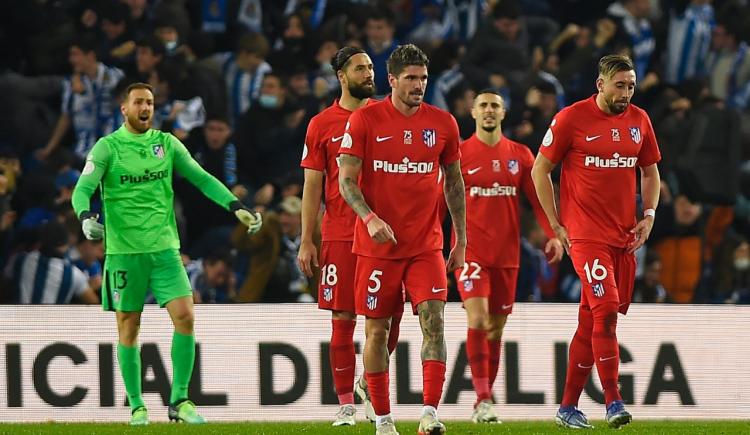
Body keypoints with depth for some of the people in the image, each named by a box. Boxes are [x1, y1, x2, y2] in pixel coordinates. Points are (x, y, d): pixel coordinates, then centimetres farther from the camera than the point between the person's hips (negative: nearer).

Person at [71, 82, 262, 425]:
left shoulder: (166, 143, 9)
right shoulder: (107, 147, -1)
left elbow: (202, 178, 10)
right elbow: (83, 189, -9)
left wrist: (236, 207, -1)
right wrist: (85, 217, -31)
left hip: (164, 246, 2)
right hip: (124, 251, -2)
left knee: (184, 316, -11)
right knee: (128, 328, 2)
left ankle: (179, 401, -3)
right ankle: (136, 406, 13)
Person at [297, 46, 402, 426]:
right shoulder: (322, 124, 4)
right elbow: (312, 186, 5)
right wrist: (306, 241, 0)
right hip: (340, 234, -1)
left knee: (391, 314, -3)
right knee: (343, 318, 0)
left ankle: (369, 382, 21)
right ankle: (345, 404, 6)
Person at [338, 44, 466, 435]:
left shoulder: (442, 123, 5)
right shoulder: (364, 120, -3)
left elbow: (454, 182, 14)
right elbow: (346, 179, -4)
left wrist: (461, 240, 12)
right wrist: (370, 218, -21)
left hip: (426, 245, 1)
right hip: (378, 245, -1)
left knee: (433, 320, -15)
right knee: (376, 330, 4)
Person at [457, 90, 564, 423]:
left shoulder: (520, 155, 8)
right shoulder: (459, 153, 0)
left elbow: (537, 197, 8)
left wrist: (553, 234, -5)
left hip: (507, 254, 4)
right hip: (470, 250, -4)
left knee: (496, 327, 7)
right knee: (477, 319, -18)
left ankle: (484, 400, 16)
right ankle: (482, 399, -19)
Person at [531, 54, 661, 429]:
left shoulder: (639, 120, 9)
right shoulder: (571, 119, -6)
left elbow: (649, 171, 22)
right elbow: (540, 170, 0)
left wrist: (649, 215, 7)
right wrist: (556, 224, -3)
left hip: (624, 236, 5)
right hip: (586, 234, -5)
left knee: (591, 319, 8)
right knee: (605, 309, -17)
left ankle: (568, 405, 15)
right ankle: (613, 402, -15)